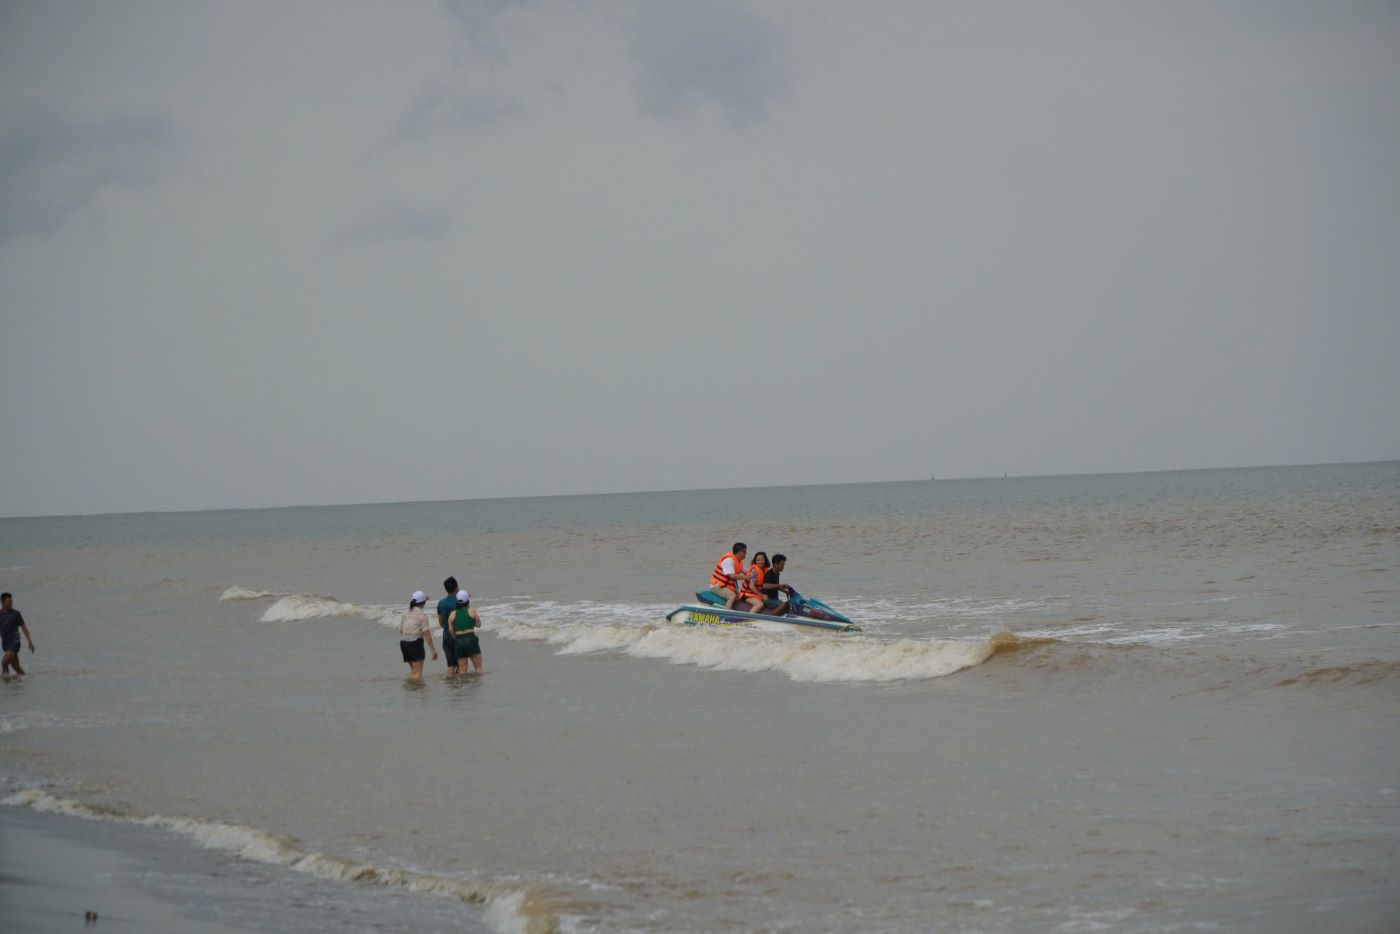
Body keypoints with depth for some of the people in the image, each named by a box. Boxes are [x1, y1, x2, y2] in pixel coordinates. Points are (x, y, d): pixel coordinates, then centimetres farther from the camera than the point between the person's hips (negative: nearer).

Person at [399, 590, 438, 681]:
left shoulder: (406, 613, 10)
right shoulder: (422, 614, -8)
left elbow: (400, 629, 13)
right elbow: (426, 633, -13)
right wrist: (433, 649, -10)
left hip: (403, 642, 6)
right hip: (415, 642, -6)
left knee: (413, 669, 22)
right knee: (418, 672, -2)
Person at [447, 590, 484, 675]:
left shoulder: (453, 614, 6)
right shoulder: (471, 611, -1)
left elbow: (451, 631, 4)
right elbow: (478, 624, 7)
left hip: (459, 641, 3)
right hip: (471, 639, -3)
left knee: (462, 670, 7)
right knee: (478, 668, 2)